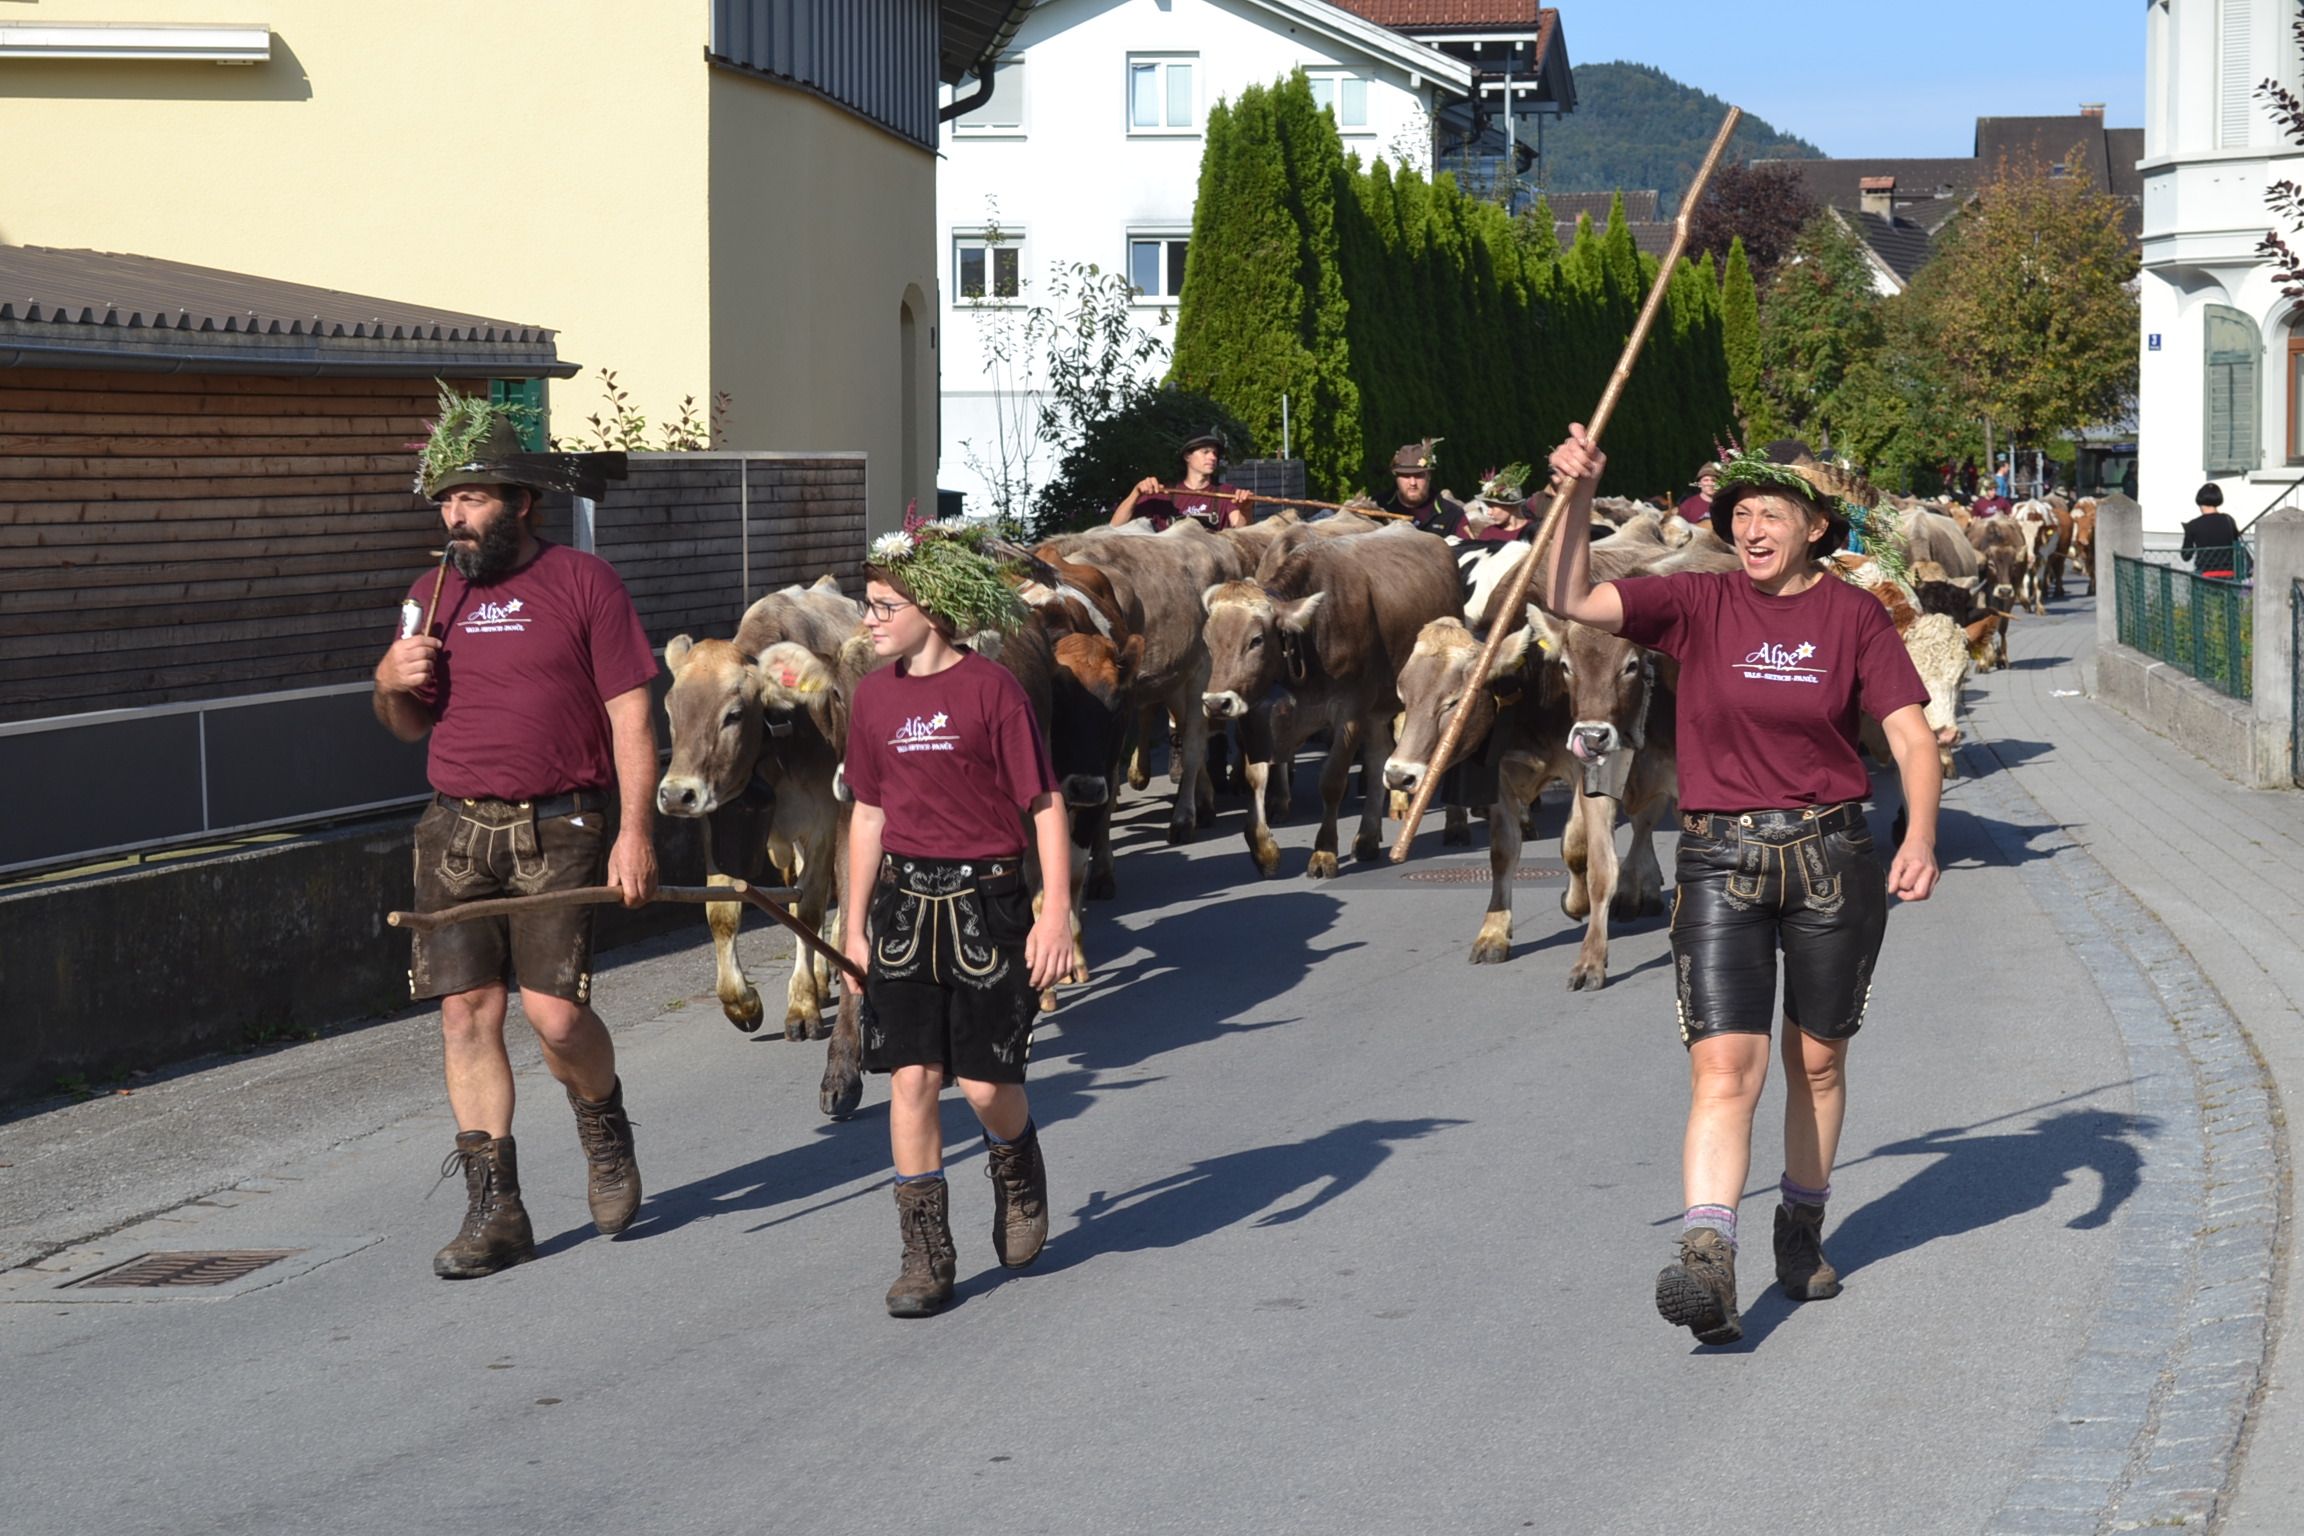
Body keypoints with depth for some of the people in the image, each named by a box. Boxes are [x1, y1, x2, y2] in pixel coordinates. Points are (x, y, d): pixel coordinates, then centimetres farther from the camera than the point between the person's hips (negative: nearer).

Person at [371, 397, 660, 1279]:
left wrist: (635, 829, -11)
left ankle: (604, 1129, 21)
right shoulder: (434, 597, 14)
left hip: (559, 831, -4)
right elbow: (409, 726, 23)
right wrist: (390, 684, -1)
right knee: (467, 1010, -1)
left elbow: (630, 713, -3)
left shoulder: (582, 582, 0)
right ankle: (495, 1209, 6)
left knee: (554, 1010, -12)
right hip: (457, 830, 4)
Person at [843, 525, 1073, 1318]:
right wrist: (856, 924, 14)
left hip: (987, 902, -4)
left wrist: (1056, 915, -13)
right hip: (904, 903, 4)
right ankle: (926, 1256, 6)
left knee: (986, 1082, -2)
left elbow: (1046, 806, -7)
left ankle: (1019, 1179, 32)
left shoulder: (991, 689, -9)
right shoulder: (874, 696, 7)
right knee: (911, 1077, -1)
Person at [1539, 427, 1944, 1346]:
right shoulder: (1698, 605, 0)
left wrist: (1920, 836, -19)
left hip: (1831, 856, 1)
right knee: (1725, 1069, -13)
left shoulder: (1852, 615, 0)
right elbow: (1572, 600, -10)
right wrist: (1578, 498, -23)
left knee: (1816, 1060, 15)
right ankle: (1706, 1265, -24)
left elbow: (1912, 736, -4)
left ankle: (1802, 1229, 35)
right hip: (1719, 859, -1)